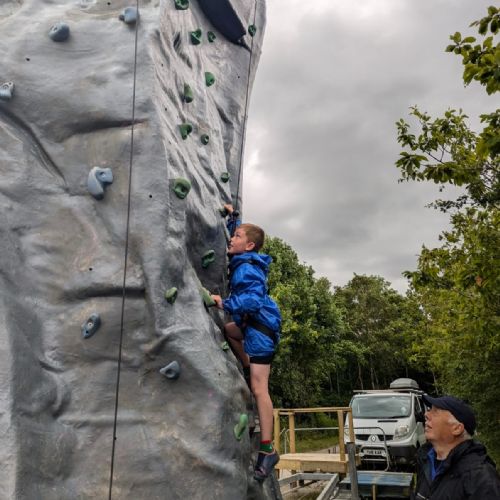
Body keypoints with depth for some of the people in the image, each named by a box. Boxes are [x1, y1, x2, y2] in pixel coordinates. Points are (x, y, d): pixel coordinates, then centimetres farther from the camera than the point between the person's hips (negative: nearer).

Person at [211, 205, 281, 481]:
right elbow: (240, 235, 33)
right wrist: (232, 218, 28)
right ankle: (249, 370, 29)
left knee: (259, 388, -10)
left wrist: (226, 304, -31)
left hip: (261, 326, -10)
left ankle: (268, 450, -7)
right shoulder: (245, 261, 12)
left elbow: (253, 299, -32)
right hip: (253, 324, 10)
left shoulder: (246, 268, -17)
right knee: (225, 328, 35)